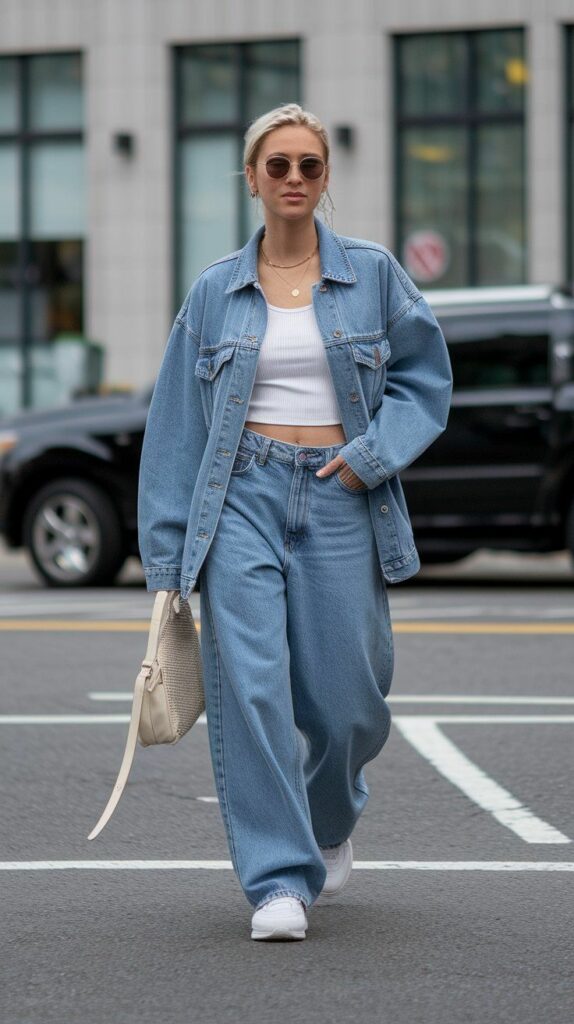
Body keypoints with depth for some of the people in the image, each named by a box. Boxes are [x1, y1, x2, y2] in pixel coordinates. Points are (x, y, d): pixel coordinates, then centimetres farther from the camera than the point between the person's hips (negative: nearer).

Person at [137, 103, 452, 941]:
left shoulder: (372, 274, 6)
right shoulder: (216, 291, 7)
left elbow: (424, 377, 9)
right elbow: (177, 422, 9)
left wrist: (372, 454, -8)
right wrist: (168, 551, 6)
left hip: (340, 501, 0)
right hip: (243, 495, 0)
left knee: (343, 696, 2)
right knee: (249, 684, -13)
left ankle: (331, 821, 35)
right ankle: (278, 881, -8)